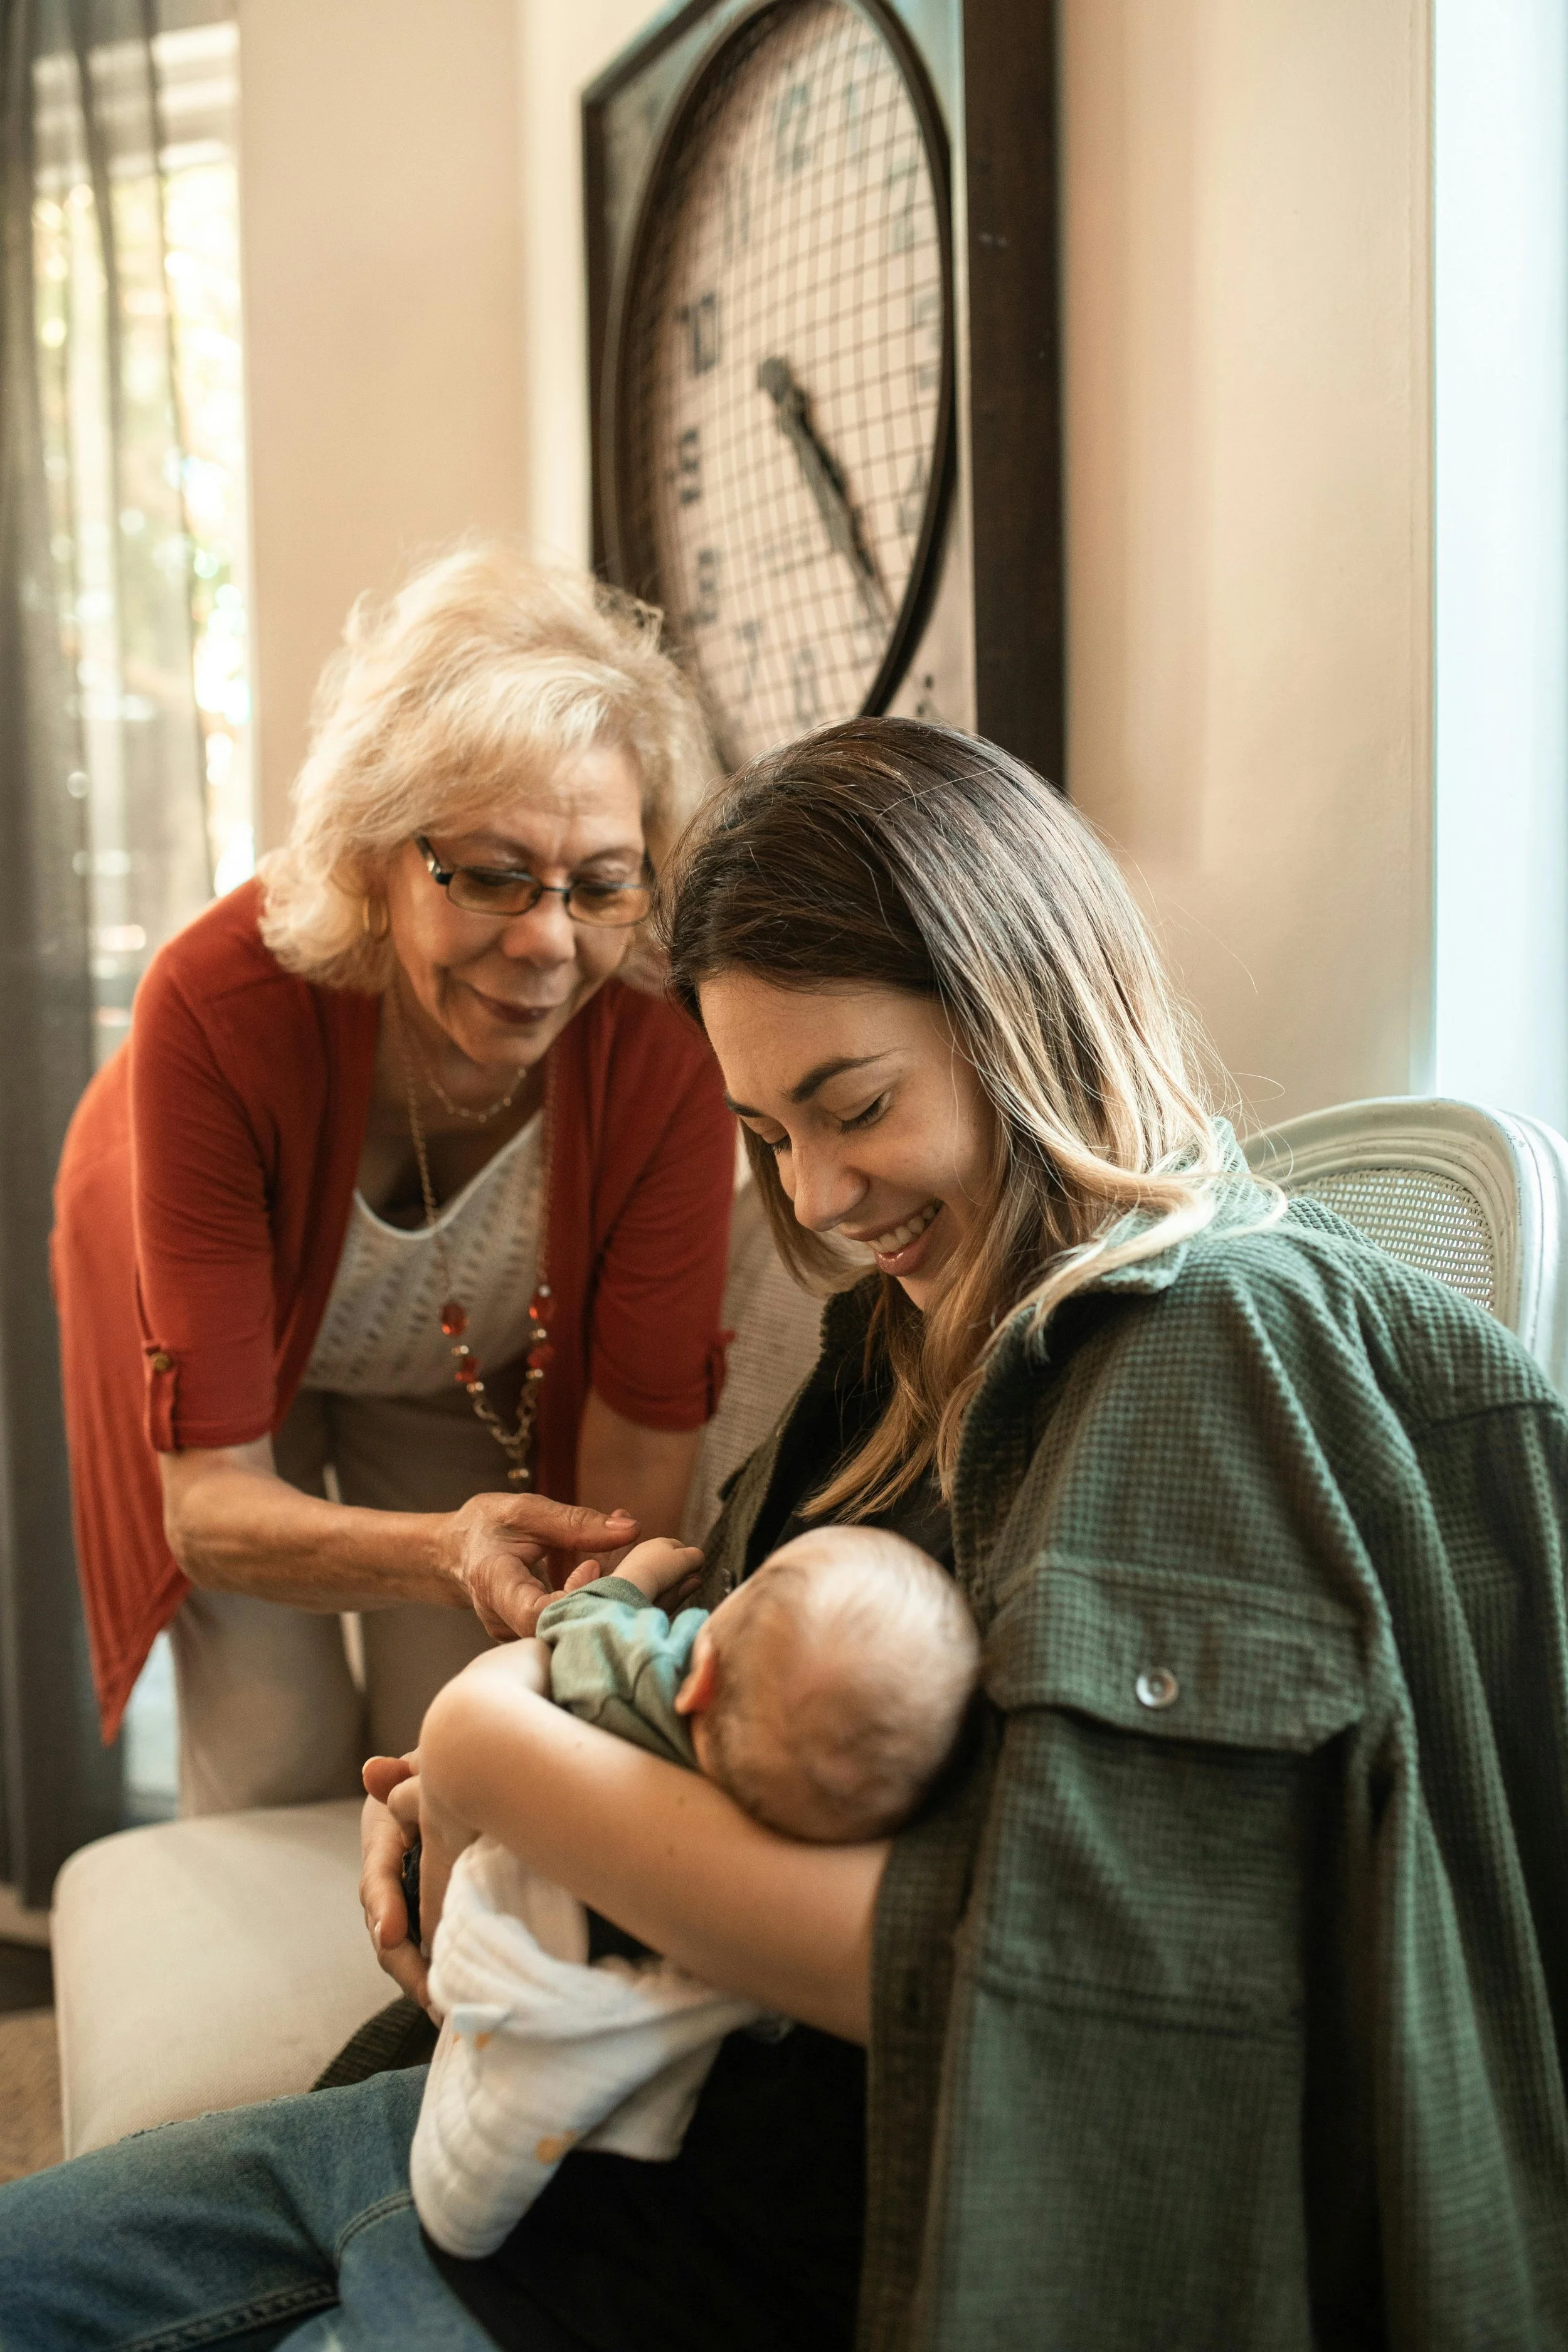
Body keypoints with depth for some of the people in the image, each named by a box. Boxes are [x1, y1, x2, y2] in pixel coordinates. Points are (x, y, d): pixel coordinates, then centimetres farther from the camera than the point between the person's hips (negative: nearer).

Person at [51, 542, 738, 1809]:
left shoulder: (662, 1047, -36)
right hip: (234, 1337, -1)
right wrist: (446, 1553, -56)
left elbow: (642, 1460, -27)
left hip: (477, 1364, 1)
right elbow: (208, 1501, -37)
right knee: (277, 1772, -5)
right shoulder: (221, 1003, -40)